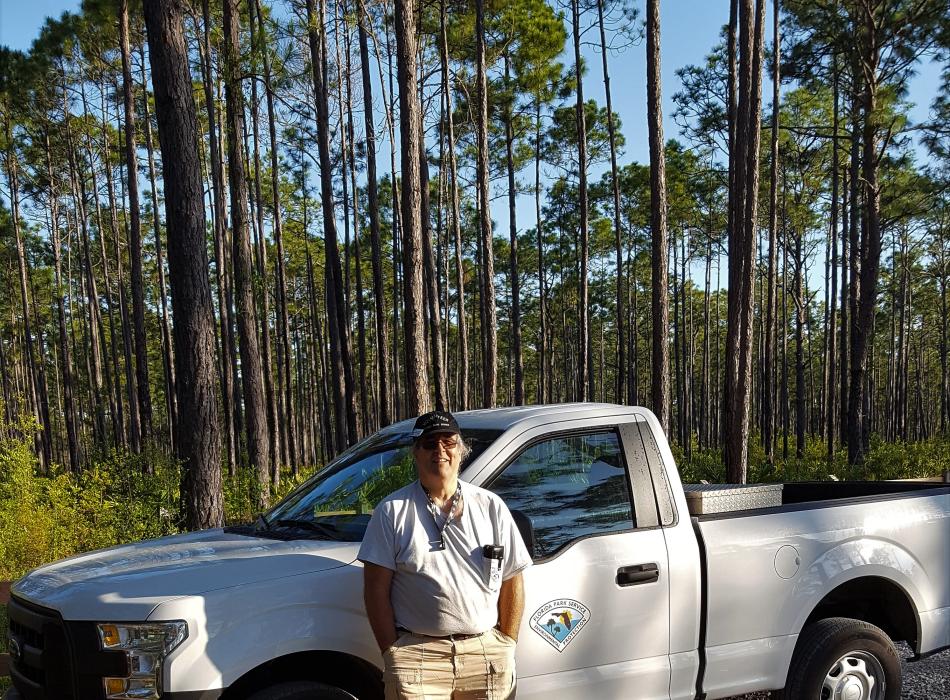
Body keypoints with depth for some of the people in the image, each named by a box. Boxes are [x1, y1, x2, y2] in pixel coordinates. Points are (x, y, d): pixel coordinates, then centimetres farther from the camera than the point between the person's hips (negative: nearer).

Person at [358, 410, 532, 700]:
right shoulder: (392, 511, 1)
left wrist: (506, 644, 4)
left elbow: (512, 582, 9)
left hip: (486, 654, 2)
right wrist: (392, 652, -5)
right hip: (417, 654, -2)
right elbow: (376, 590, -1)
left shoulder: (491, 507, 7)